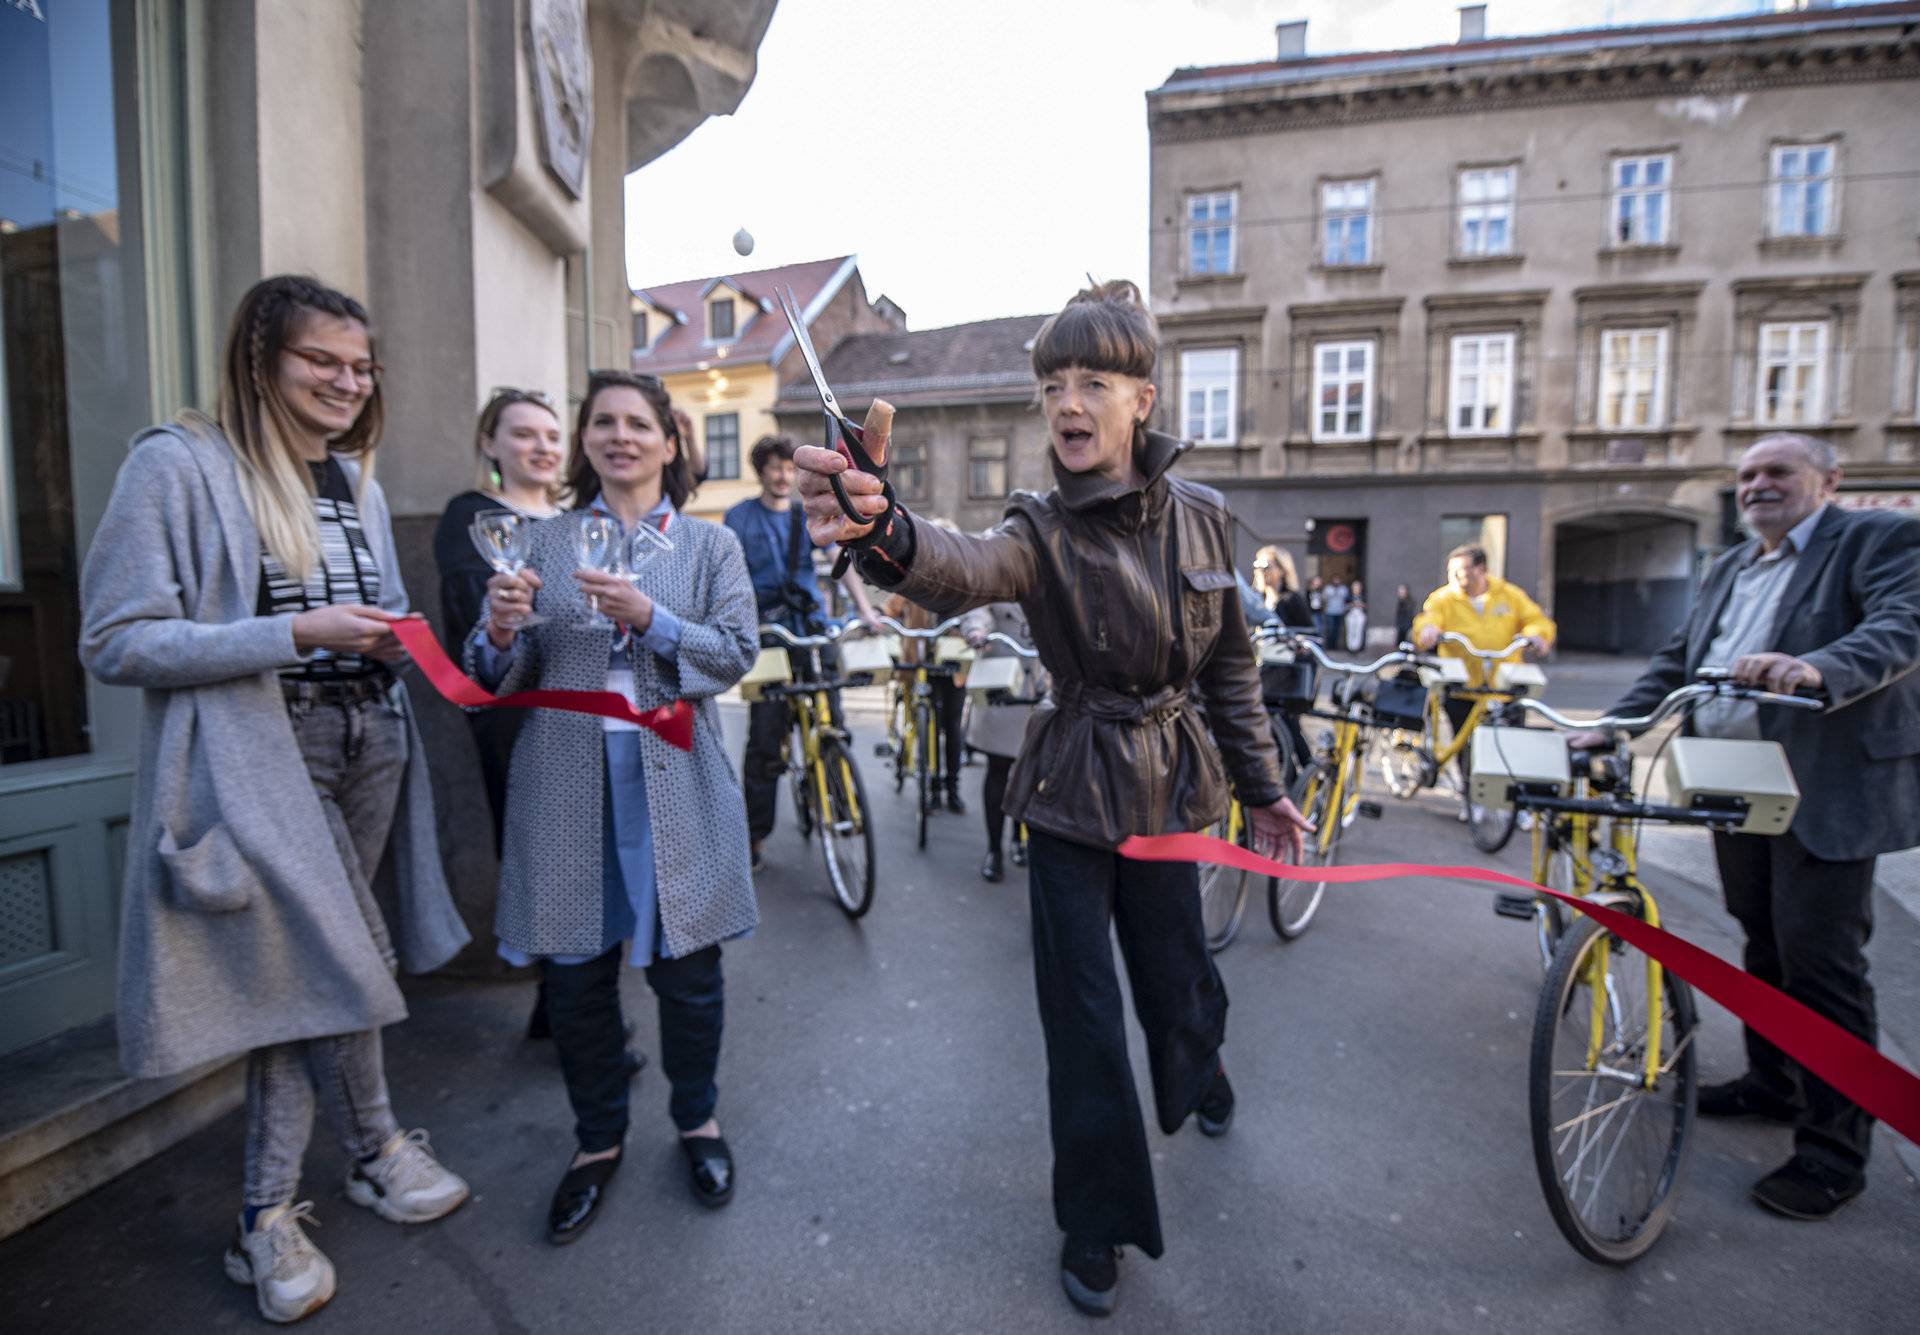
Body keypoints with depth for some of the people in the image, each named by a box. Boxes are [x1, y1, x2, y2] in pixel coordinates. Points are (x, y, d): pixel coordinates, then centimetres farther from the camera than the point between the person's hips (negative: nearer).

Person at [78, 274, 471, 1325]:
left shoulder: (355, 479, 14)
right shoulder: (179, 465, -8)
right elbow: (114, 642, -11)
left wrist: (390, 638, 2)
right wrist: (296, 633, -19)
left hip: (368, 752, 6)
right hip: (265, 763, -6)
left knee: (299, 973, 12)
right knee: (341, 964, -4)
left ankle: (268, 1213, 27)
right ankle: (377, 1150, 25)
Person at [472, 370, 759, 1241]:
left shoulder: (710, 546, 8)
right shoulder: (546, 541, 10)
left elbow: (736, 653, -5)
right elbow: (507, 675, 6)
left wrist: (649, 618, -20)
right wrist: (500, 630, -16)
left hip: (671, 778, -1)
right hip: (566, 780, 2)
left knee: (686, 967, 7)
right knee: (574, 973, 10)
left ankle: (697, 1119, 33)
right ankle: (598, 1138, 32)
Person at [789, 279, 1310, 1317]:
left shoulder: (1200, 515, -2)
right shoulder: (1042, 530, -13)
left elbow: (1230, 664, 7)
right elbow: (965, 571, -38)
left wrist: (1261, 784, 11)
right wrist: (882, 532, -60)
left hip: (1170, 784, 3)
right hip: (1072, 793, -2)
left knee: (1175, 971, 19)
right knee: (1082, 1016, 4)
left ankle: (1200, 1079, 58)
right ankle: (1097, 1220, 29)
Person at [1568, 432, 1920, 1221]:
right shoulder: (1730, 569, 17)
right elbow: (1677, 660, 14)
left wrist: (1818, 669, -42)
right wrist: (1614, 726, 1)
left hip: (1829, 790, -7)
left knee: (1822, 962, -4)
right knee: (1763, 946, 18)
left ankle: (1834, 1153, 8)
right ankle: (1772, 1084, 34)